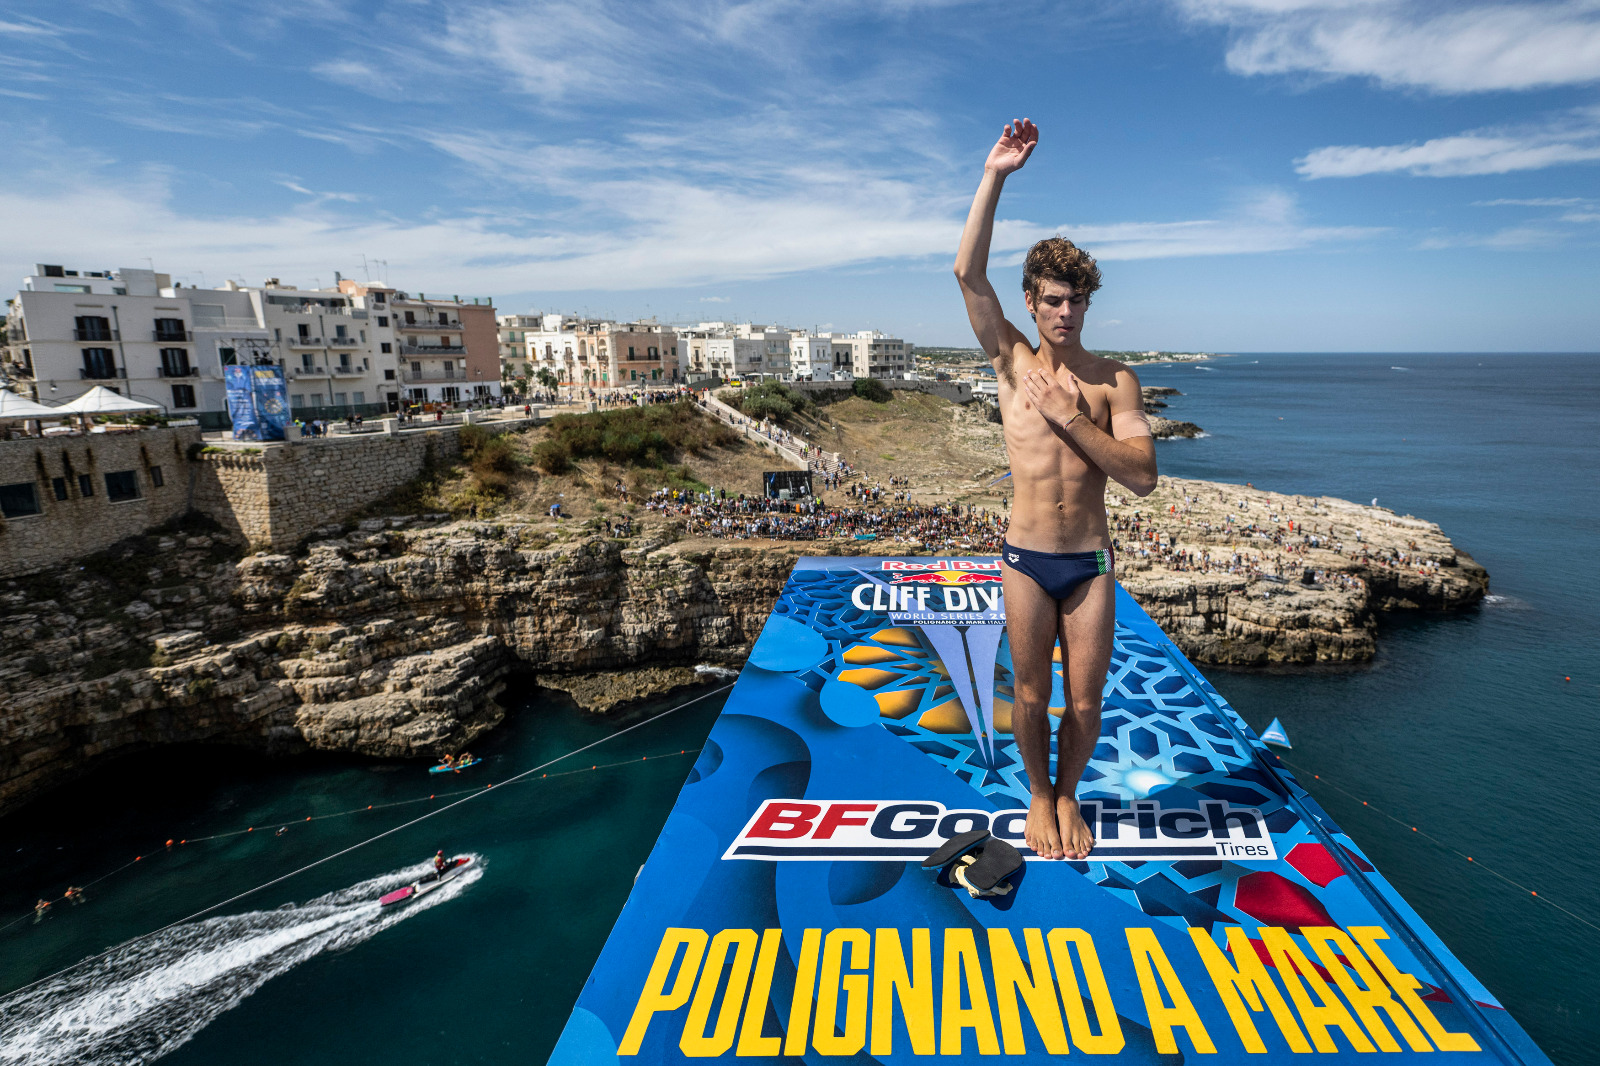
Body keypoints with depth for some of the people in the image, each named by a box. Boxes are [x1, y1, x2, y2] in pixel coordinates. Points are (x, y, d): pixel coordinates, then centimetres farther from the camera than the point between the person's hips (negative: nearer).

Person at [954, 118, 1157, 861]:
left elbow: (1143, 476, -9)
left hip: (1090, 563, 1)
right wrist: (994, 177, -12)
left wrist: (1069, 417, -15)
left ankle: (1067, 796, 36)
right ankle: (1039, 797, 36)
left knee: (1085, 703, 9)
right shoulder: (1012, 363, 2)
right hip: (1025, 559, 0)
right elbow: (968, 272, -10)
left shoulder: (1114, 381, 1)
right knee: (1031, 698, 11)